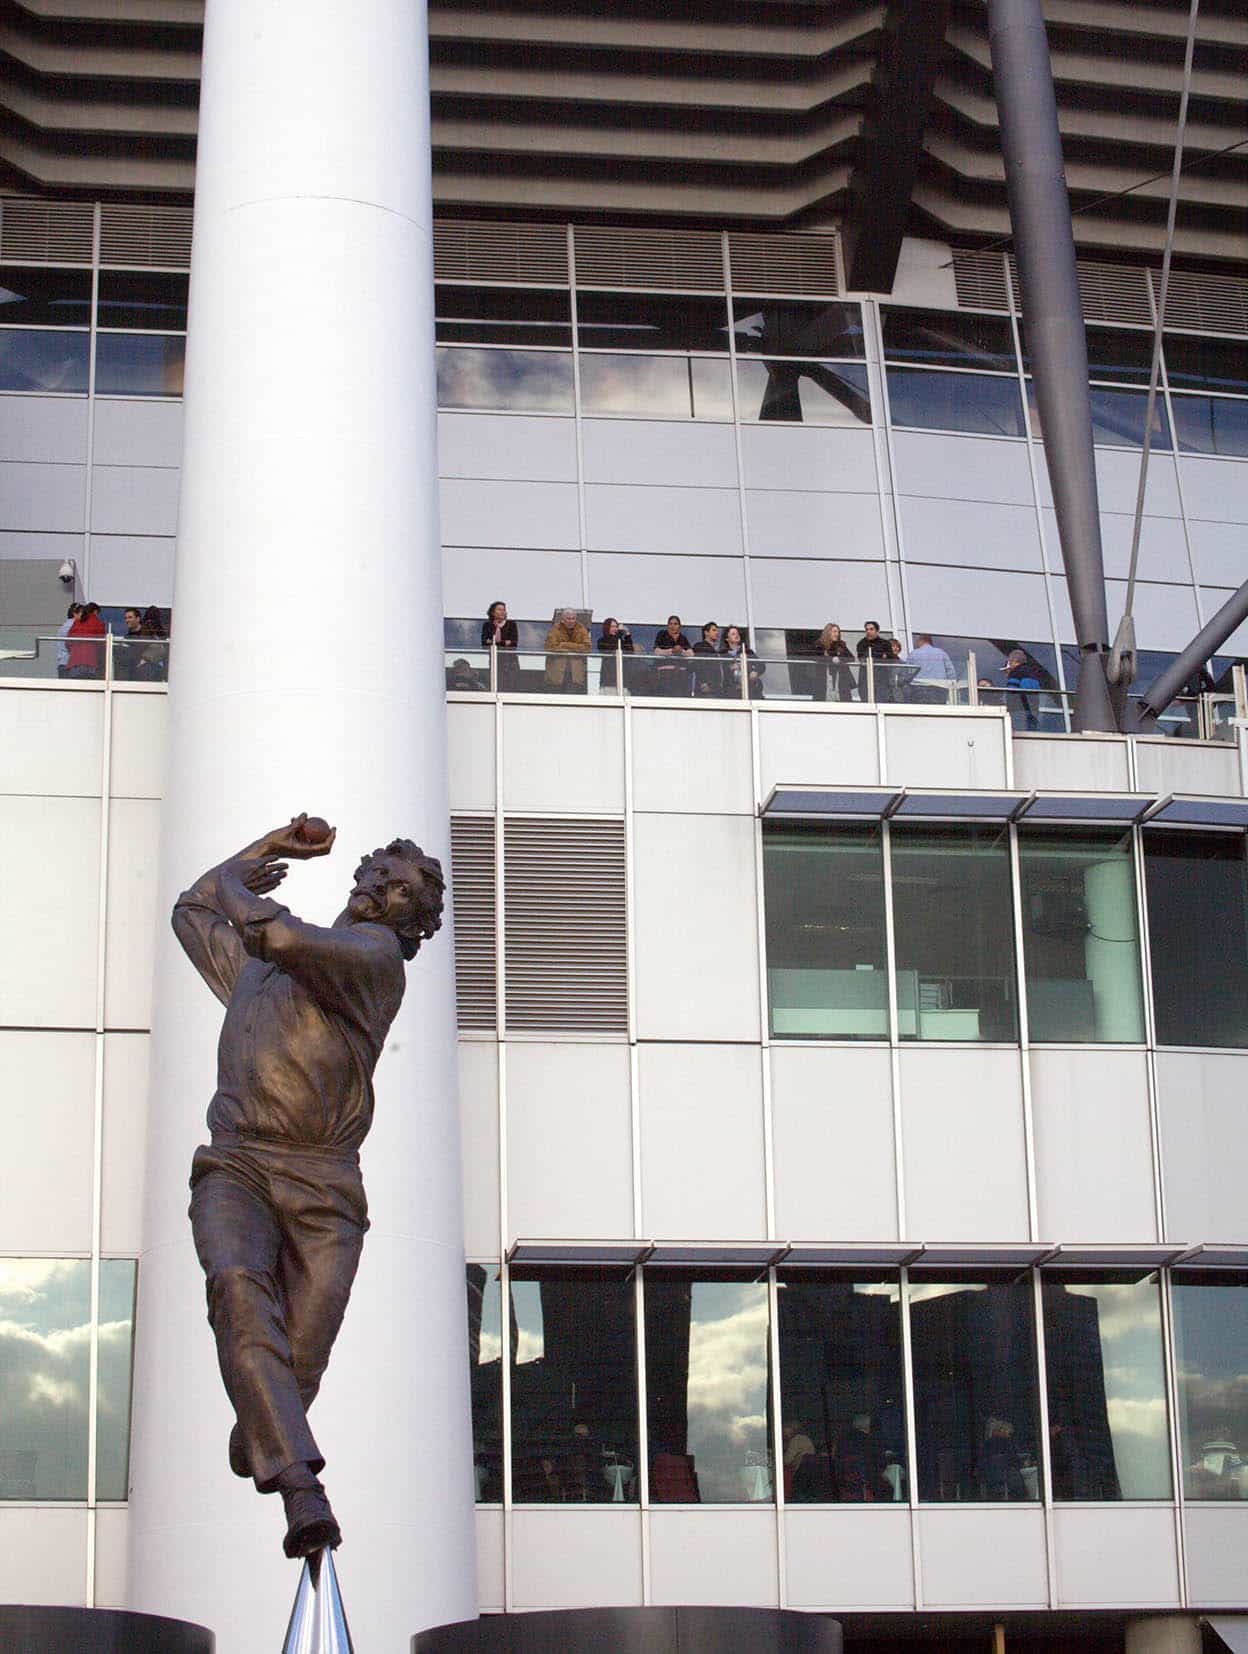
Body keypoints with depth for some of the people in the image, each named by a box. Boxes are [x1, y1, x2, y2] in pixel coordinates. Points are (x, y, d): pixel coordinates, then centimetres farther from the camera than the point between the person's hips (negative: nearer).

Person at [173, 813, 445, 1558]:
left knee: (299, 1364, -11)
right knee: (239, 1289, -29)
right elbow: (193, 911, 46)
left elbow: (283, 937, -11)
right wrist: (270, 846, 40)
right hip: (237, 1165, 3)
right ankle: (301, 1489, -39)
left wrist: (239, 890, 10)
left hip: (324, 1187, -3)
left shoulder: (375, 955, 7)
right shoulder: (256, 965, 28)